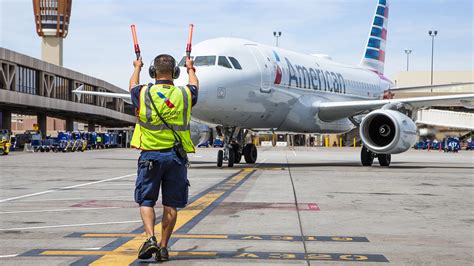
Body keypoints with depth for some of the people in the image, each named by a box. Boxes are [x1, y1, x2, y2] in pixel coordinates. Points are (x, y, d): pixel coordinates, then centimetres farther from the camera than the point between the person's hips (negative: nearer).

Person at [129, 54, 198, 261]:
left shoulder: (144, 94, -3)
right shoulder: (184, 94, 0)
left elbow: (133, 85, 22)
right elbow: (195, 85, 25)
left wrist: (137, 68, 43)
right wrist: (190, 69, 46)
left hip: (150, 155, -1)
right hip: (176, 156, 1)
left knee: (146, 201, 7)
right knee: (170, 205, 7)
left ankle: (150, 238, -11)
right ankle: (163, 247, 9)